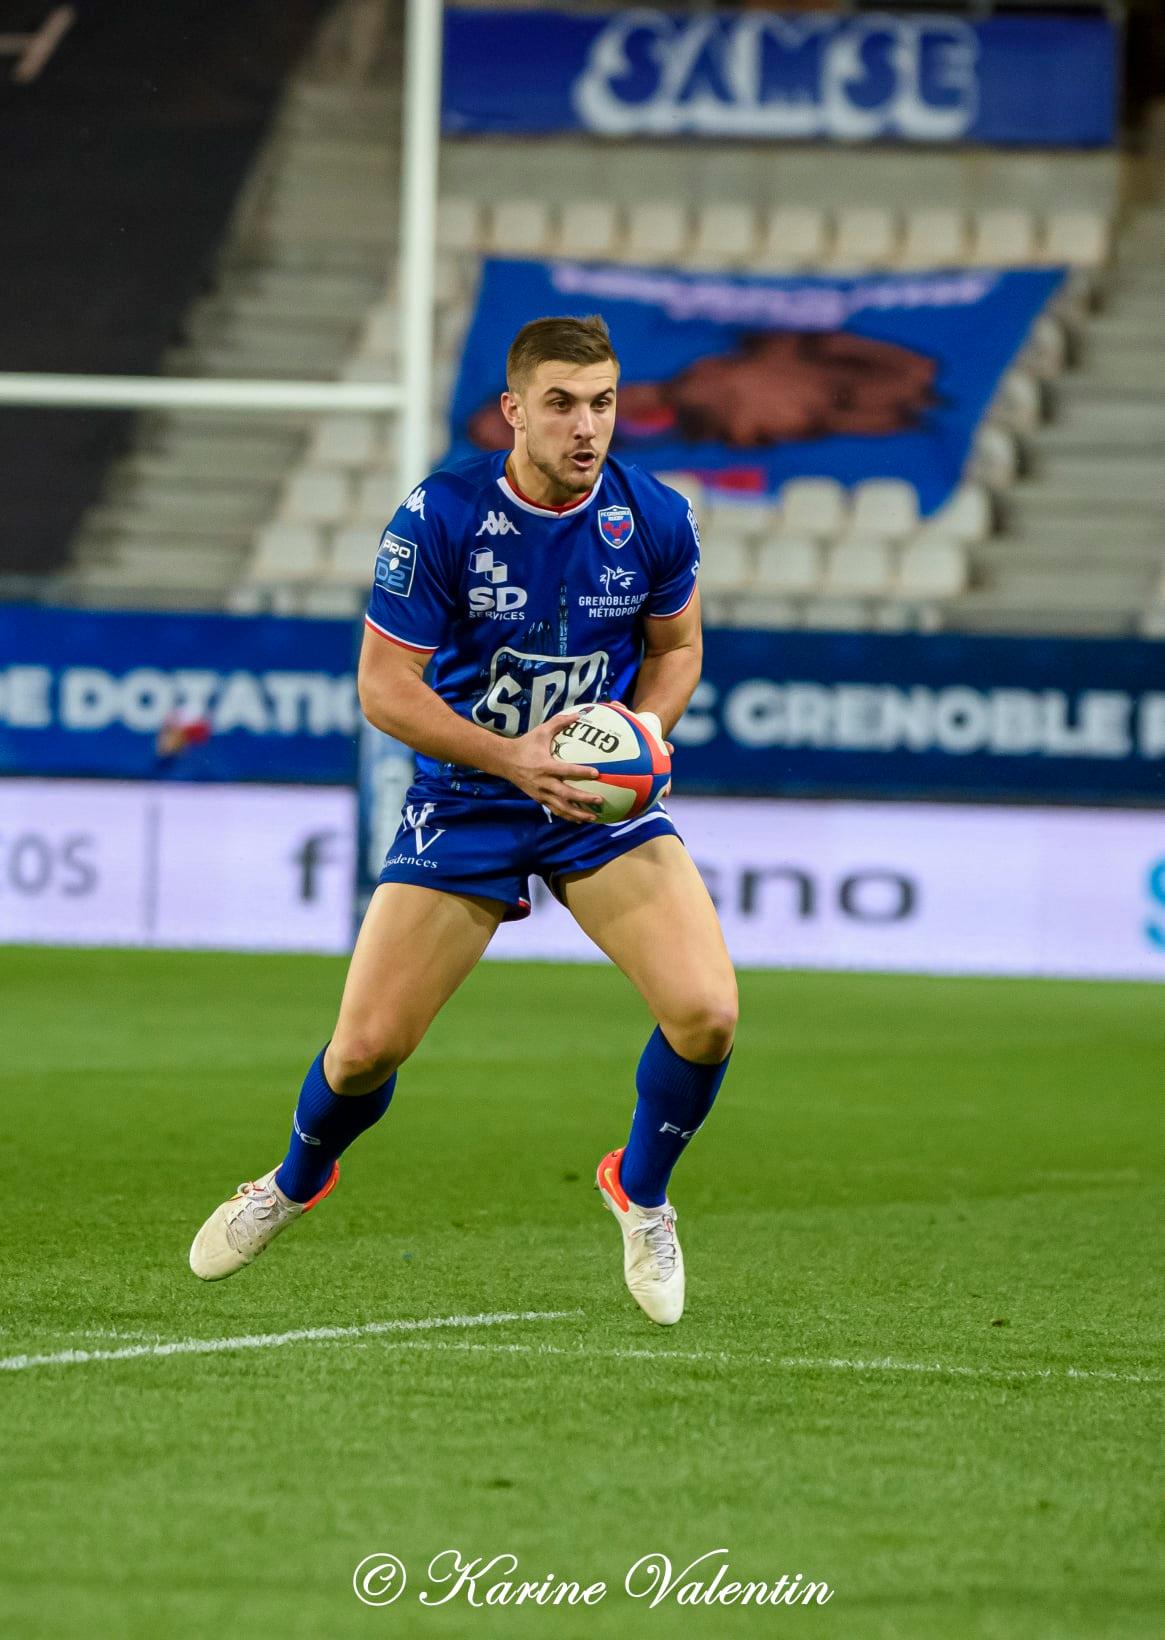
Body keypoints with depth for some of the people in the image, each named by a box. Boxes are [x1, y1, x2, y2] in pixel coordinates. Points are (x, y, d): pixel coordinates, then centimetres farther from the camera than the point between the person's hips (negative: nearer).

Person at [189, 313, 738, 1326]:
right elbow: (384, 684, -12)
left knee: (706, 1013, -19)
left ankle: (640, 1190, 12)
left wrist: (649, 724, -11)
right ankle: (298, 1182, 32)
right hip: (465, 804, -1)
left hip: (602, 796, 1)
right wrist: (512, 758, -24)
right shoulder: (441, 517, -17)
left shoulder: (655, 520, -9)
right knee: (367, 1048, -4)